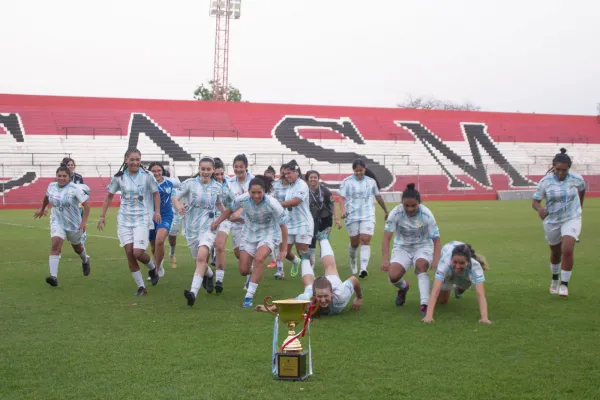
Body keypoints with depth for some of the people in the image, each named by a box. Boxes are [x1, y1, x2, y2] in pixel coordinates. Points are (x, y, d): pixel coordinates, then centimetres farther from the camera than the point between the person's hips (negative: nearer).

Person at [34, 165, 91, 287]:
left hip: (73, 223, -2)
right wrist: (42, 209, 34)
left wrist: (84, 221, -26)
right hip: (57, 222, 2)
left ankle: (85, 261, 57)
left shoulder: (75, 189, -17)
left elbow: (86, 205, -17)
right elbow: (47, 197, 21)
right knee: (56, 244, -22)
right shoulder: (52, 186, -3)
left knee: (77, 246, 20)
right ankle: (53, 276, -29)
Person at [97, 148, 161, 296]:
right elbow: (109, 196, 10)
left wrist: (157, 211, -4)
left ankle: (152, 267, 21)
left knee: (138, 252, -14)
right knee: (129, 253, -4)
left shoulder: (146, 176, -5)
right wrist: (102, 216, 7)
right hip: (124, 219, 3)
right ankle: (141, 286, 7)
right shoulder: (119, 177, 0)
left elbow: (156, 193, 7)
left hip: (142, 219, -2)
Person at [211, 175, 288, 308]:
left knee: (258, 259, -31)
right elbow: (231, 210, 2)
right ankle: (253, 274, 44)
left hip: (268, 234, -3)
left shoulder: (272, 204, -29)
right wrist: (217, 222, -4)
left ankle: (249, 296, -20)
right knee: (243, 270, 2)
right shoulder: (242, 199, -22)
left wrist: (284, 249, -17)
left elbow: (283, 226, -18)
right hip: (249, 234, 3)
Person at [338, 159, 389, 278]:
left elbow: (378, 197, 19)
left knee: (366, 240, -15)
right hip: (352, 216, -1)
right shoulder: (347, 182, 0)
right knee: (354, 242, 6)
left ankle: (363, 268, -22)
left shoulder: (371, 182, 8)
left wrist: (386, 211, 27)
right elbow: (342, 197, -7)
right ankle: (353, 260, 38)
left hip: (368, 216, 1)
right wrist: (343, 210, -25)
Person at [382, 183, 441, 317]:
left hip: (423, 247, -1)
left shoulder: (426, 214, -21)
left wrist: (436, 260, -35)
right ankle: (403, 287, 18)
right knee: (393, 276, -20)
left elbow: (436, 239, -19)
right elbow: (386, 238, -23)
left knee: (421, 266, -34)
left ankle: (425, 304, -32)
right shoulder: (396, 213, -21)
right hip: (402, 248, 1)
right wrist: (385, 259, -36)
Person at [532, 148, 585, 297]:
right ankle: (555, 279, 44)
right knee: (555, 252, 17)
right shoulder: (545, 182, -17)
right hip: (551, 221, 1)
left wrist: (580, 204, 21)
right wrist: (539, 209, -37)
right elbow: (535, 201, -15)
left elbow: (582, 189, 10)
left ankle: (564, 284, -4)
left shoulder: (576, 178, -13)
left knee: (567, 250, -19)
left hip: (572, 219, -1)